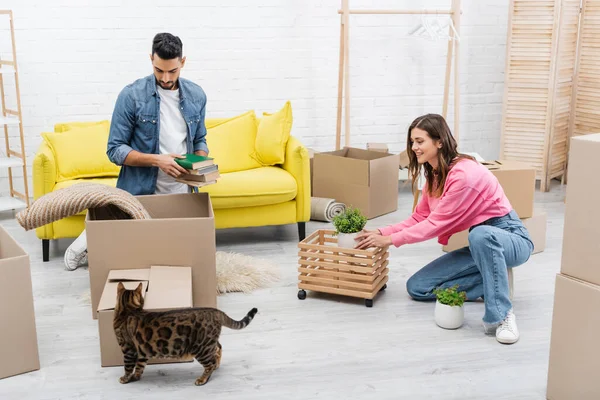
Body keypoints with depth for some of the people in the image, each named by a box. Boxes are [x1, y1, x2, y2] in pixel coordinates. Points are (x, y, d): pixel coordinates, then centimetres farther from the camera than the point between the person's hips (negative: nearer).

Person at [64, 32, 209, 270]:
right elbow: (115, 150, -11)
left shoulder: (197, 96, 2)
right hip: (138, 194, -4)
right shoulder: (132, 95, -12)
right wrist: (156, 160, -25)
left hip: (181, 194, 5)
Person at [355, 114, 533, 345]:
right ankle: (492, 284, 0)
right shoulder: (434, 175, 3)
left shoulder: (464, 174, -26)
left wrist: (390, 240, -19)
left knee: (481, 234, -45)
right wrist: (381, 233, -8)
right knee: (417, 287, -3)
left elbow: (436, 224, -24)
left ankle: (501, 316, -32)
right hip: (482, 245, 8)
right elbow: (419, 218, 5)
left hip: (510, 238, -8)